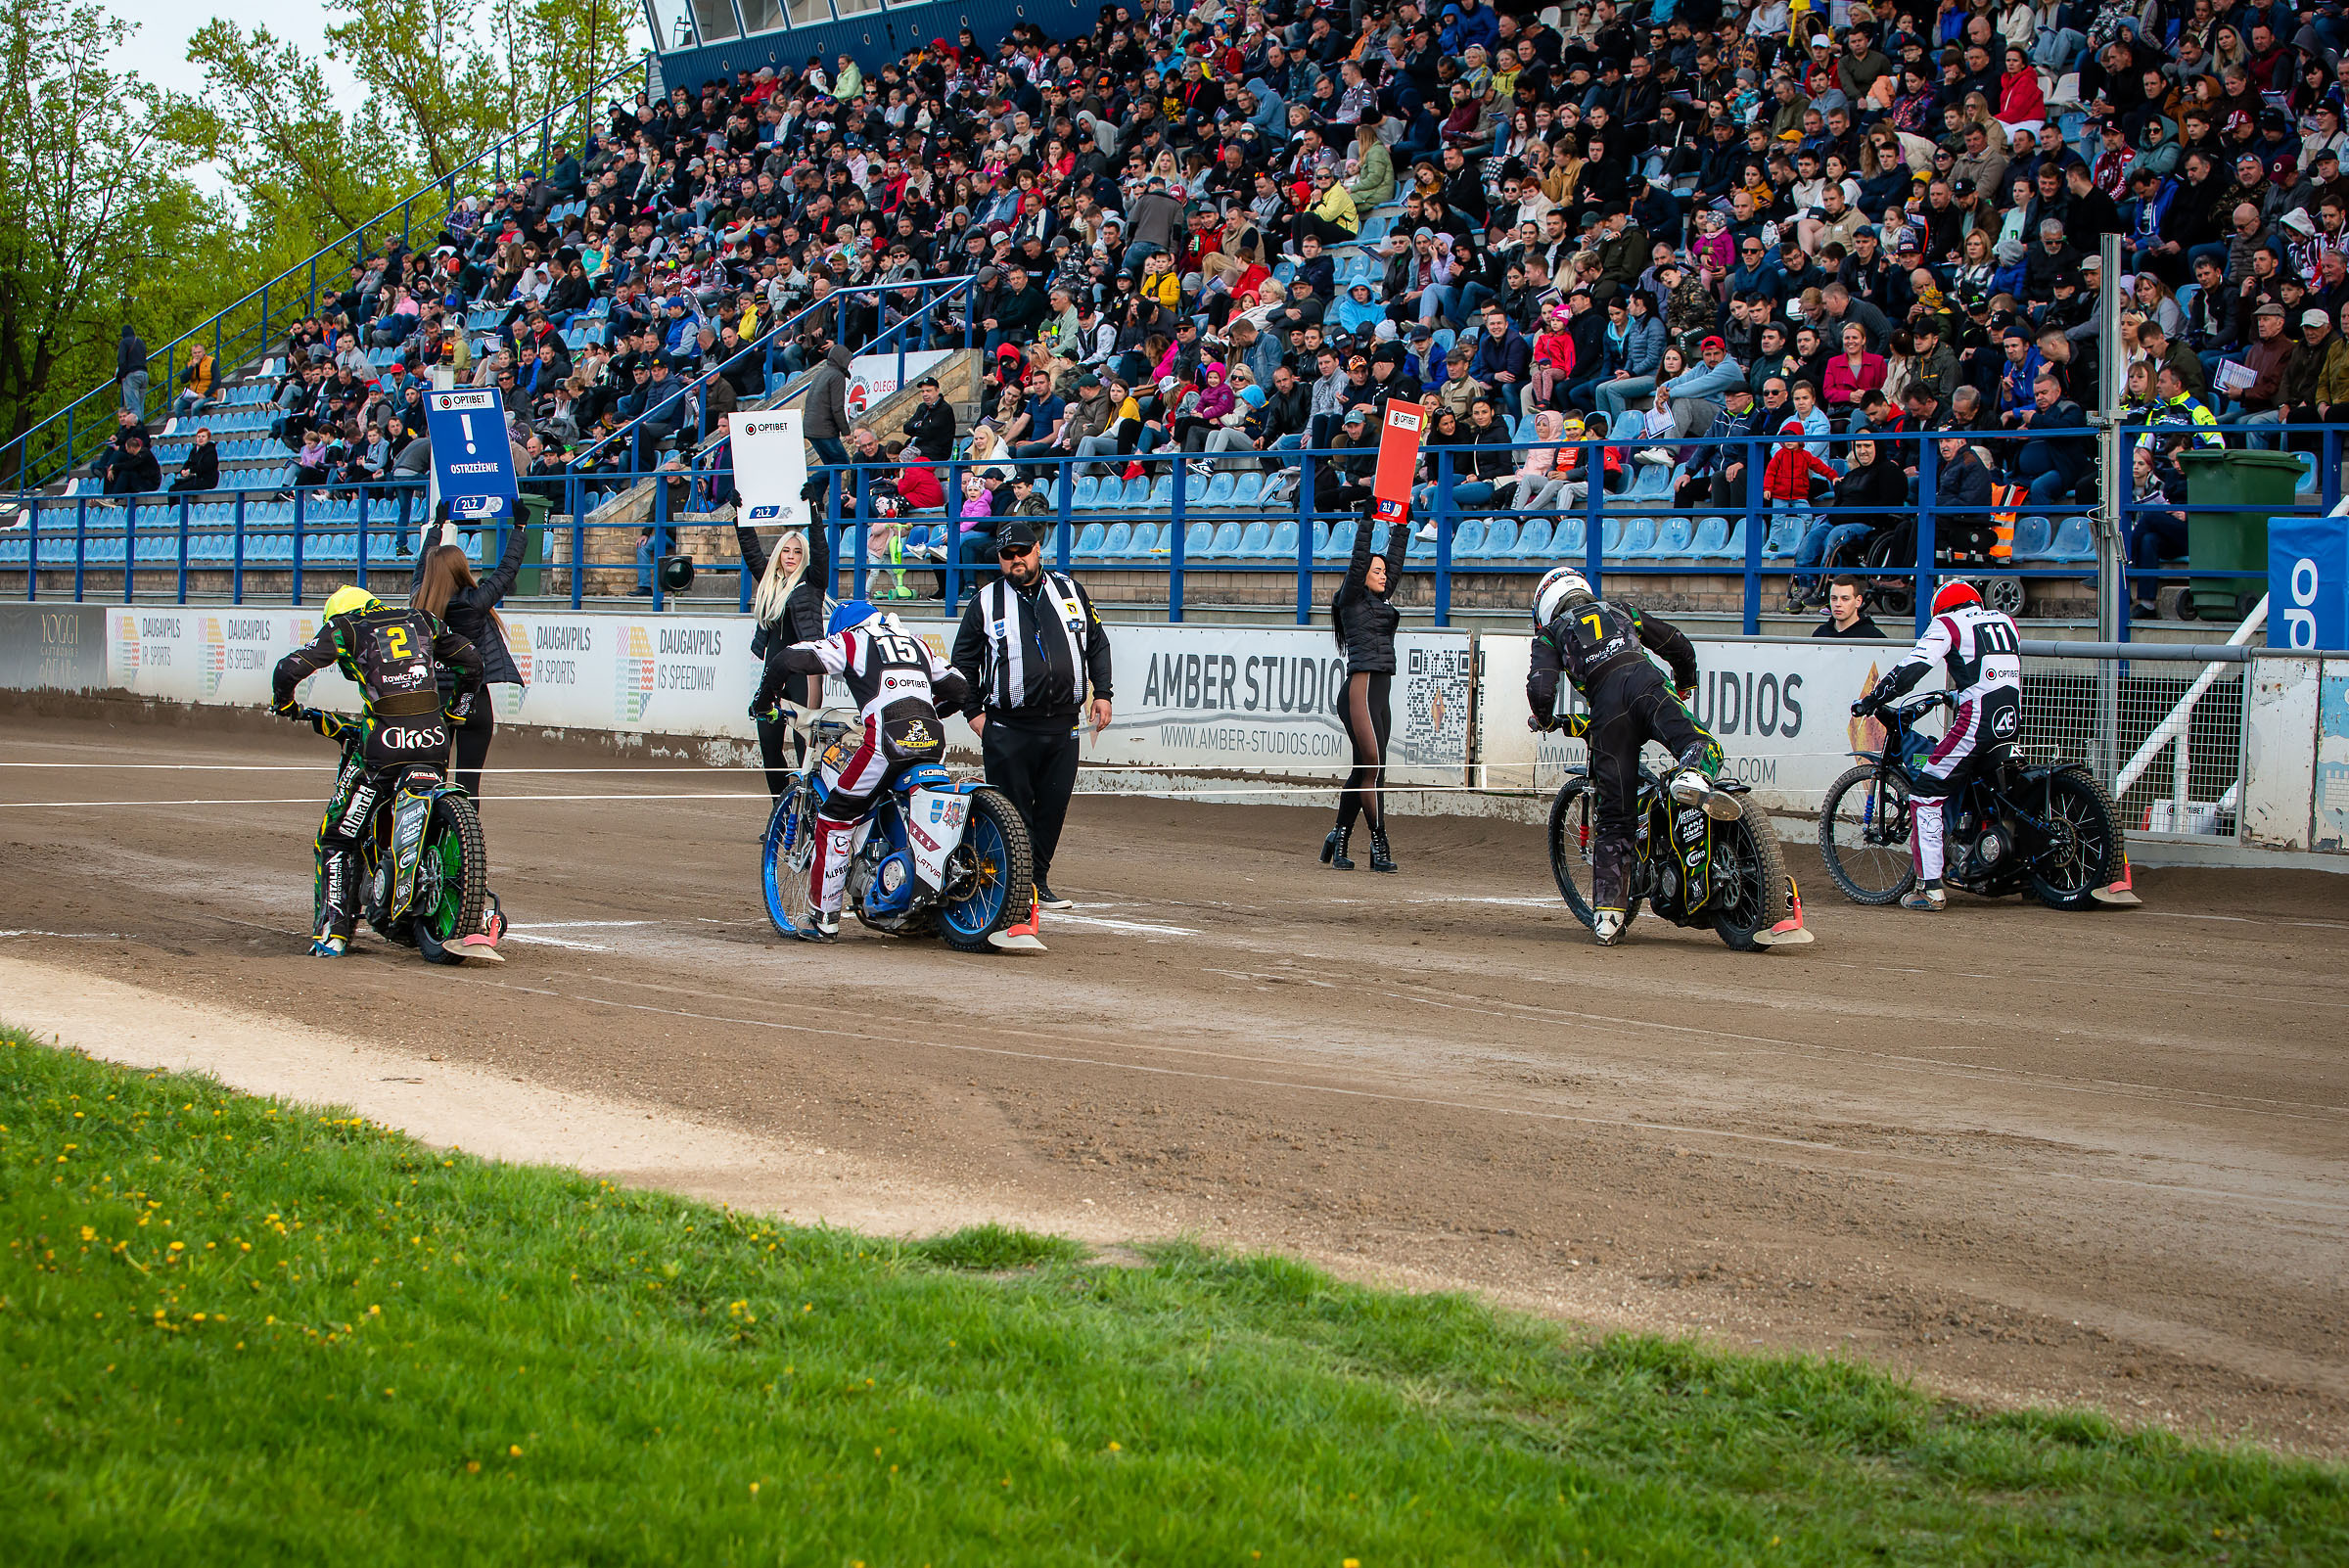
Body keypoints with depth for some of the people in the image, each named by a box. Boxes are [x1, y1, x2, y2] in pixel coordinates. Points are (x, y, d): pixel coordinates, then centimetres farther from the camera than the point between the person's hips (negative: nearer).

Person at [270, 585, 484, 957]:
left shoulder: (343, 629, 10)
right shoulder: (420, 621, 22)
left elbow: (290, 668, 1)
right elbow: (470, 661, 21)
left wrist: (284, 704, 21)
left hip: (384, 738, -4)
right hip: (434, 737, 4)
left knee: (337, 837, 7)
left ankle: (333, 932, -2)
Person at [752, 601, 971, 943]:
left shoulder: (850, 642, 14)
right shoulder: (918, 645, 29)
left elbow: (788, 660, 3)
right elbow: (959, 689, 31)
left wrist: (764, 699, 20)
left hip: (886, 739, -5)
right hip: (933, 742, 6)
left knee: (836, 817, 7)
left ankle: (825, 920, 5)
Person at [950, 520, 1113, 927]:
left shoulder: (1071, 591, 12)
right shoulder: (985, 602, 5)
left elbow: (1097, 643, 18)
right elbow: (964, 660, 9)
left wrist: (1102, 692, 8)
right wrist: (973, 711, 0)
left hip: (1063, 725, 3)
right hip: (1008, 728, -3)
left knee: (1053, 807, 4)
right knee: (1013, 813, -5)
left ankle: (1038, 880, 16)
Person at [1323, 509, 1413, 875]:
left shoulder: (1379, 601, 19)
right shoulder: (1352, 599, -1)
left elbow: (1395, 561, 25)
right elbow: (1359, 559, -11)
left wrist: (1402, 526, 22)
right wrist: (1367, 520, -12)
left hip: (1379, 695, 9)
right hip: (1360, 690, -9)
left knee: (1364, 772, 9)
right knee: (1373, 769, -11)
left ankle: (1338, 839, 16)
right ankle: (1379, 847, -11)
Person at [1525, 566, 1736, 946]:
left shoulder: (1551, 634, 23)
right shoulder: (1619, 612, 32)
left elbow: (1540, 690, 5)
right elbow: (1679, 646, 32)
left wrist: (1550, 722, 26)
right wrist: (1684, 687, 50)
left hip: (1606, 708, 0)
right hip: (1647, 683, 0)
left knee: (1615, 818, 3)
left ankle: (1606, 915, 0)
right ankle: (1691, 776, -52)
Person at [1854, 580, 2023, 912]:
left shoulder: (1948, 624, 2)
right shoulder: (2005, 622, 21)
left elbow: (1911, 669, -8)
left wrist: (1869, 701, 0)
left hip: (1975, 722, -7)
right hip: (2011, 722, 7)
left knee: (1925, 797, -1)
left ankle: (1930, 888, -8)